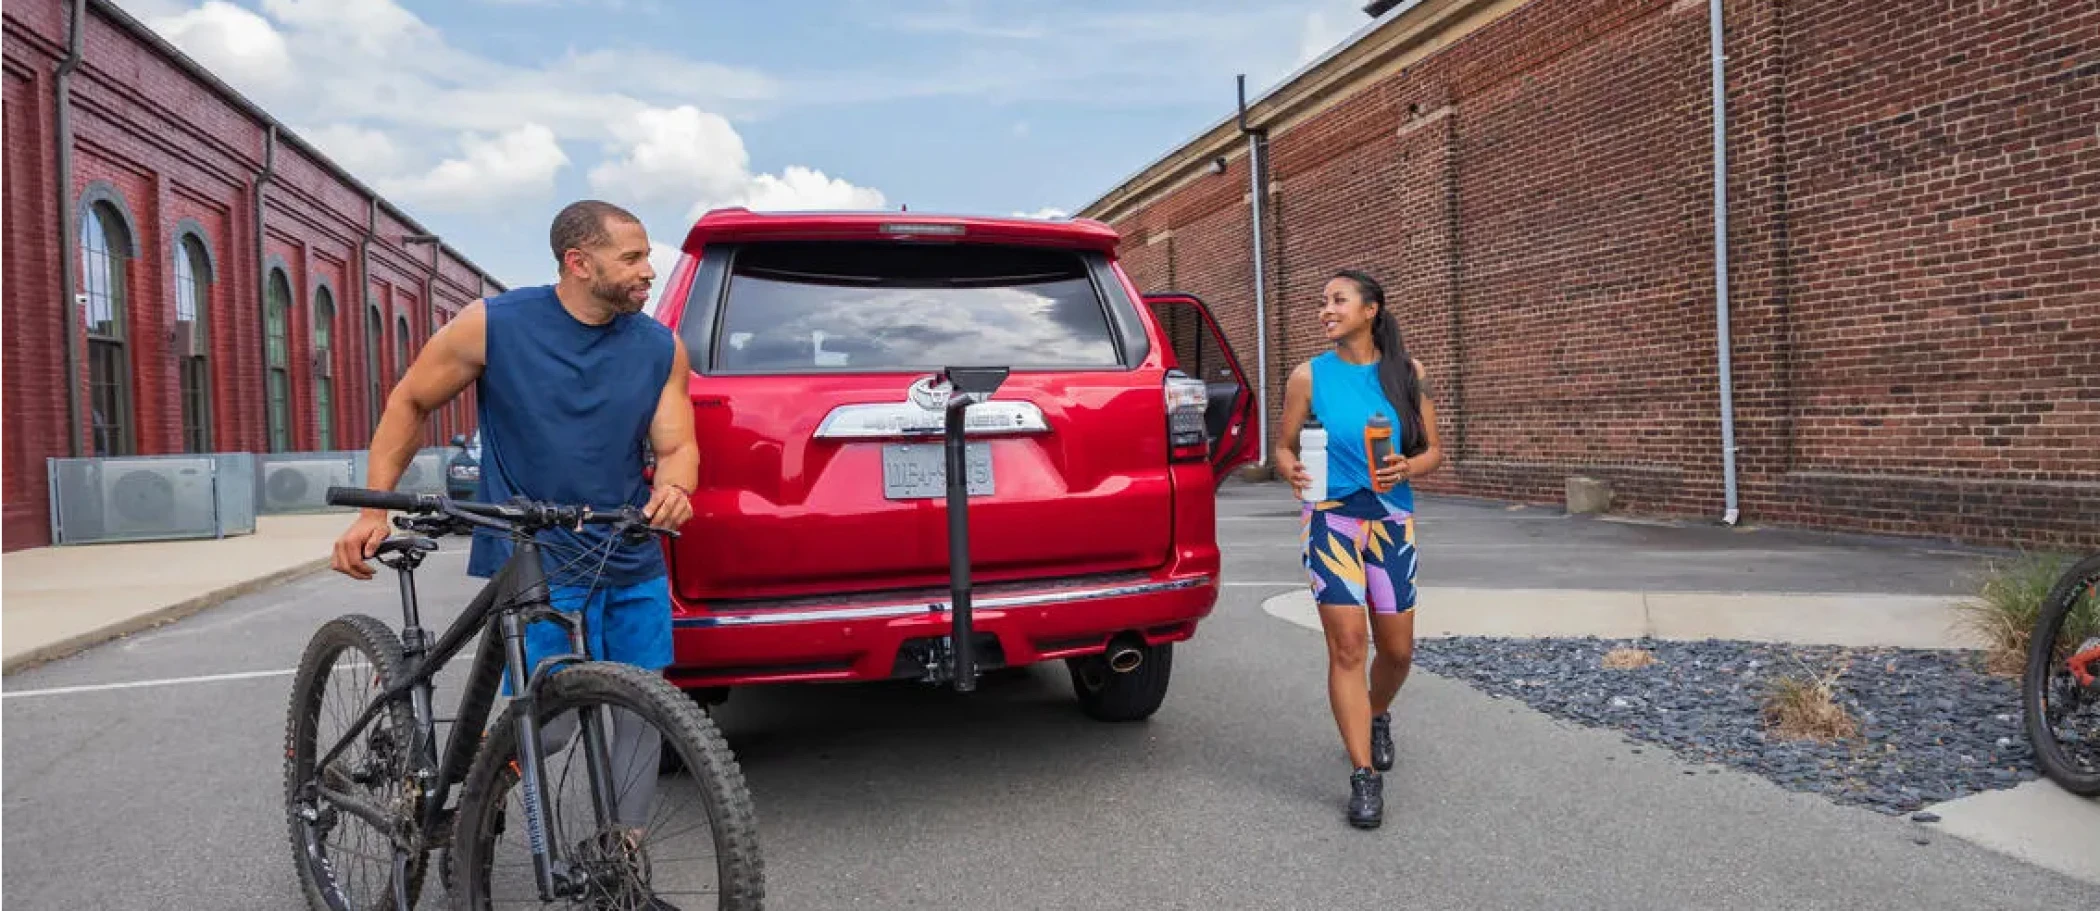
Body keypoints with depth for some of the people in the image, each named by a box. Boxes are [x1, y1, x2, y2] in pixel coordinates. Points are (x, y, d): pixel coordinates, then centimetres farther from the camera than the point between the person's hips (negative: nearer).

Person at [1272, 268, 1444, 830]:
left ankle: (1377, 717, 43)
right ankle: (1364, 776, 1)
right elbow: (1284, 446, 4)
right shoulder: (1309, 375, -2)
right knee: (1346, 645, -8)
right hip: (1331, 518, -2)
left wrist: (1408, 468, -18)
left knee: (1397, 650, 10)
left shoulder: (1408, 373, 1)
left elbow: (1434, 450, 4)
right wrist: (1293, 472, -18)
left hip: (1393, 521, 2)